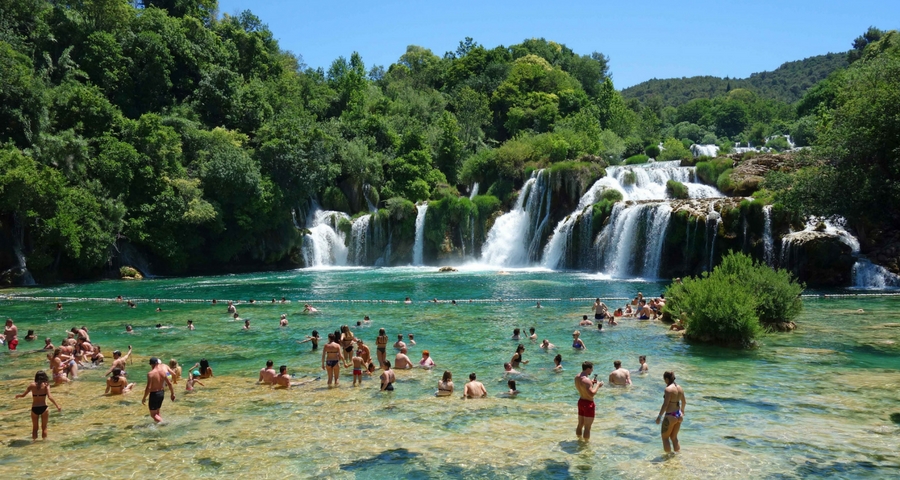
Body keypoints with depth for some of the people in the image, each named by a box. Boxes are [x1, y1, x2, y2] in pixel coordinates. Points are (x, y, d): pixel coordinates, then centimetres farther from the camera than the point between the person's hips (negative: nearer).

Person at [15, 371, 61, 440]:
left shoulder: (32, 385, -2)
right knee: (44, 427, 13)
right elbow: (50, 397, -16)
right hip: (43, 408, -2)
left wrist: (17, 395, 24)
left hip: (34, 409, 2)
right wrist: (57, 406, -12)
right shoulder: (46, 385, -7)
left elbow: (23, 395, 2)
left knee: (35, 428, 19)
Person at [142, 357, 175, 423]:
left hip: (154, 394, -6)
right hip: (162, 393, 6)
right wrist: (173, 394, 11)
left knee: (153, 414, 3)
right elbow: (169, 384, 1)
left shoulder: (150, 373, -18)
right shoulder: (163, 371, -2)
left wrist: (144, 398, -9)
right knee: (157, 412, 23)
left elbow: (148, 387, -21)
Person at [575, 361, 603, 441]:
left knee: (580, 424, 22)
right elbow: (592, 394, -29)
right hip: (588, 404, -9)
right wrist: (598, 385, -16)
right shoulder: (586, 380, -26)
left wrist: (591, 382, 14)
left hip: (581, 401, 9)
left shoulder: (577, 378, 4)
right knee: (587, 427, 1)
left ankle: (580, 440, 36)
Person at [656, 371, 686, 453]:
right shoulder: (680, 388, 6)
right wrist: (682, 410, 38)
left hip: (670, 416, -8)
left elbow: (665, 404, -21)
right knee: (674, 437, 23)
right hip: (679, 415, 8)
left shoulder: (668, 389, -18)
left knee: (665, 437, 10)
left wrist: (659, 416, -15)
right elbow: (684, 402, 19)